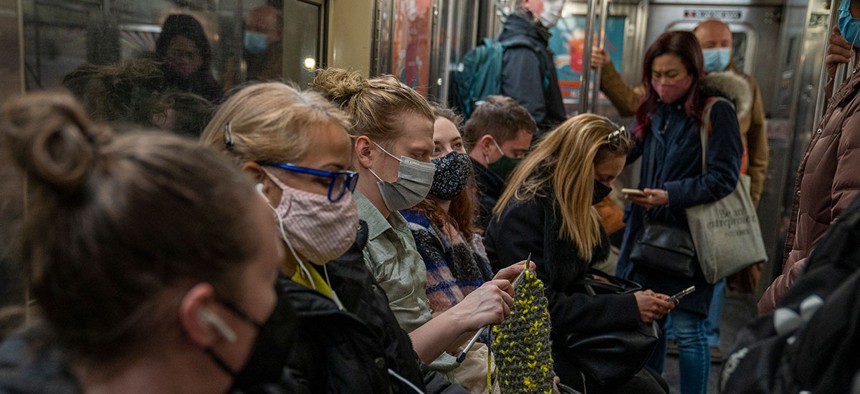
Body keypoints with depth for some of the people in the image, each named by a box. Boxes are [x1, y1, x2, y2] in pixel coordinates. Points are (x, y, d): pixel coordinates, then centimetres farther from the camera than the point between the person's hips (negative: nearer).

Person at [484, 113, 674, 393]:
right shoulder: (523, 212, -20)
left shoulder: (567, 205, 7)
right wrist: (628, 307, -21)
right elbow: (542, 309, -23)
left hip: (569, 335, 8)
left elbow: (581, 281, 11)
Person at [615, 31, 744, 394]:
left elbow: (724, 179, -15)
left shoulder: (717, 111, -11)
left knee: (688, 328, 0)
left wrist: (672, 195, -25)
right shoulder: (653, 110, 9)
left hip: (691, 236, -6)